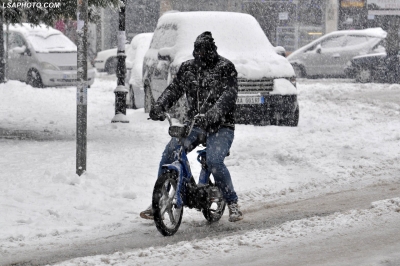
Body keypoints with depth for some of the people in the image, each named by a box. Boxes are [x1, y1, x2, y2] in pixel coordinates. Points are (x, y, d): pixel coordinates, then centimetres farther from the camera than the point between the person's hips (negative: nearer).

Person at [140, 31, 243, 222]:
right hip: (194, 124, 5)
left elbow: (229, 95, -18)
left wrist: (213, 114, -35)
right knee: (169, 154, -15)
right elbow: (174, 89, 6)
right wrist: (158, 107, -14)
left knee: (214, 161, -28)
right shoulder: (187, 68, 12)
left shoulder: (225, 68, -5)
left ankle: (233, 204, -11)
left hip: (221, 127, -5)